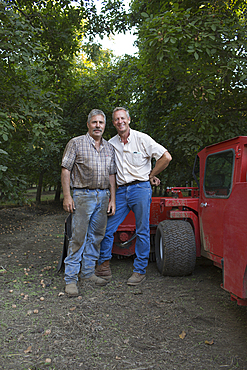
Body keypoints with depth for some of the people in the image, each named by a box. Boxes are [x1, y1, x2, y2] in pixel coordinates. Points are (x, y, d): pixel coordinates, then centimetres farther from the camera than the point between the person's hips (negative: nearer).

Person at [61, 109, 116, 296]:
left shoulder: (109, 147, 14)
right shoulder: (76, 143, 0)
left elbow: (112, 174, 15)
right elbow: (66, 170, -3)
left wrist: (112, 198, 8)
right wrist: (67, 196, -10)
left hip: (103, 196, 5)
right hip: (83, 195, -5)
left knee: (96, 236, 10)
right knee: (78, 237, -5)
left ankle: (88, 271, 23)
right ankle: (71, 278, 4)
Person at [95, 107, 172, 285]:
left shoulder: (142, 138, -3)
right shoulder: (111, 143, 10)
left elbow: (166, 157, -5)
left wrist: (151, 175, 1)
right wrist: (113, 187, 11)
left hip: (140, 189, -4)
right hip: (121, 190, 4)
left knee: (142, 231, 2)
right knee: (107, 228, 1)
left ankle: (140, 270, 12)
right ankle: (104, 265, 16)